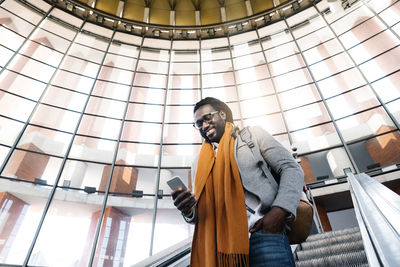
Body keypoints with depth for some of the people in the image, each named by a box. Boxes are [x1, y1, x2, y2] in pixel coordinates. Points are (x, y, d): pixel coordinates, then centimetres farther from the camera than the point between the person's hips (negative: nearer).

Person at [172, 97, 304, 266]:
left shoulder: (253, 135, 11)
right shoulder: (199, 164, 20)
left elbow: (291, 169, 3)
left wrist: (280, 211, -13)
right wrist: (188, 211, -3)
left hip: (262, 232, -2)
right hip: (221, 242, 3)